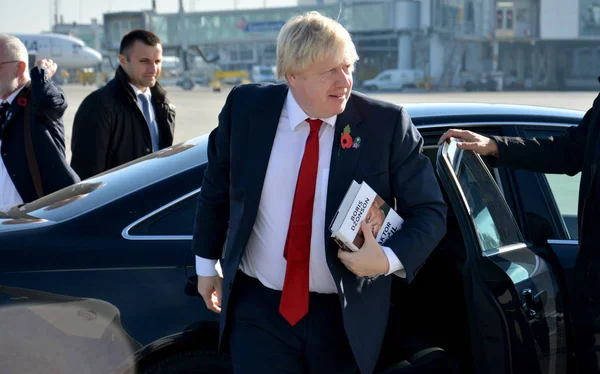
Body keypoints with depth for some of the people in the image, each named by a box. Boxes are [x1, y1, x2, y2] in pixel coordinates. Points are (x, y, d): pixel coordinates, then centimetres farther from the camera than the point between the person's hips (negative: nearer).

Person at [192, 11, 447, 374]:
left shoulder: (387, 124, -11)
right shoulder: (246, 108, -5)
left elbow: (429, 211, -6)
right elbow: (216, 188, 10)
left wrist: (390, 258, -22)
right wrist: (206, 263, 15)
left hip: (346, 319, 0)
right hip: (258, 308, 1)